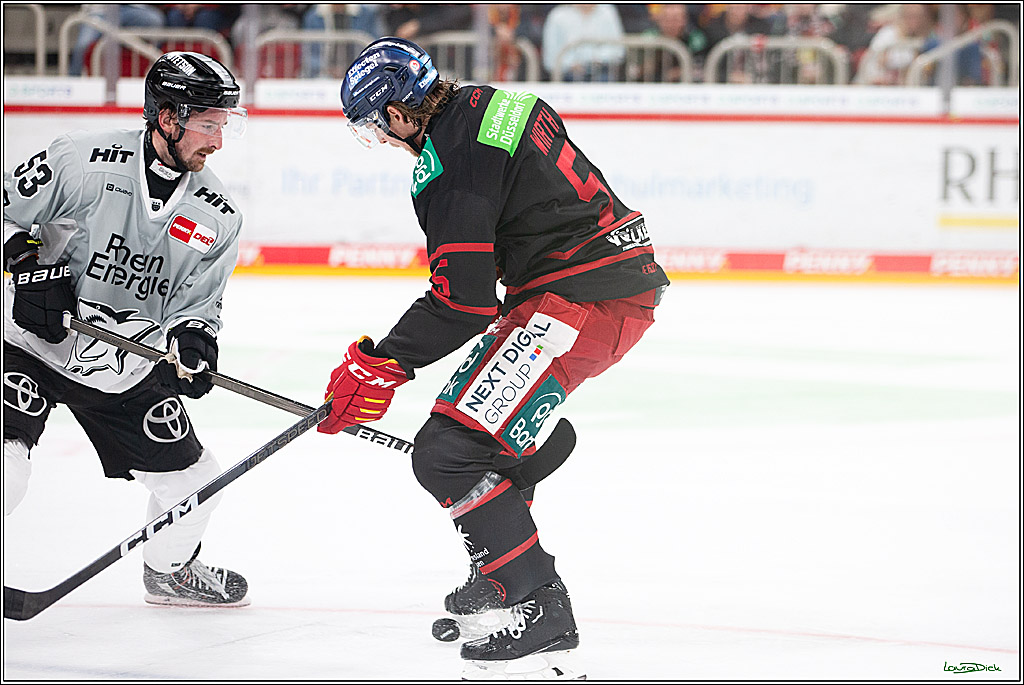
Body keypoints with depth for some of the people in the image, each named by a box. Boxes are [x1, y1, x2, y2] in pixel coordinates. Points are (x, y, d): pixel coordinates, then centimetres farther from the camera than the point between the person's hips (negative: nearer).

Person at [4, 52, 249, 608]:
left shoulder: (218, 217, -2)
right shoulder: (83, 161, -16)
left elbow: (200, 299, 5)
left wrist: (193, 335, -16)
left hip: (128, 369, 5)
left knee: (194, 480, 8)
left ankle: (169, 571, 39)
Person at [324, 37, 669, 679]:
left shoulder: (447, 161, -15)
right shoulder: (493, 104, 14)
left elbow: (464, 296, -19)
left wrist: (383, 365, -10)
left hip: (582, 299, -11)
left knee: (449, 451, -15)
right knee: (496, 428, 28)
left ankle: (542, 615, -15)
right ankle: (502, 578, 39)